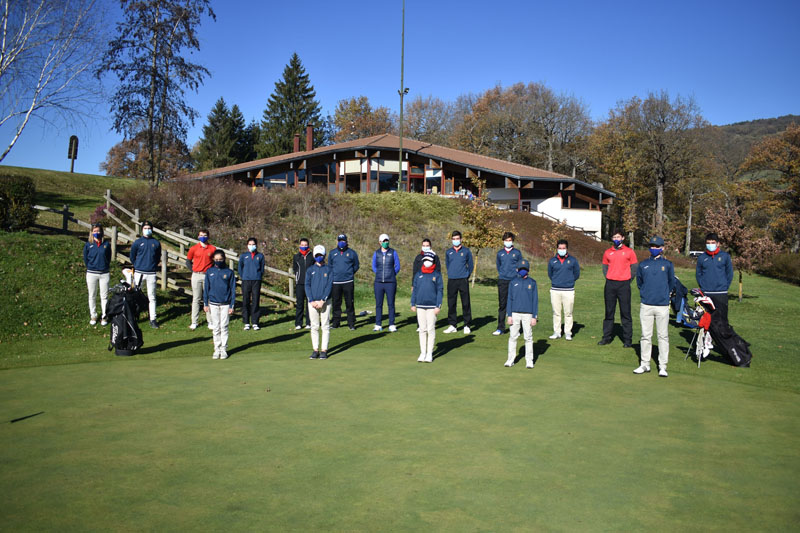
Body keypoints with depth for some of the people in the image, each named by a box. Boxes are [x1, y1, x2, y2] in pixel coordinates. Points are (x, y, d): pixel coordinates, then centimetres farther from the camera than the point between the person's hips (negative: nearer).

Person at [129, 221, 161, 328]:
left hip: (151, 273, 1)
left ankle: (153, 319, 7)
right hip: (139, 273, 0)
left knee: (152, 297, 3)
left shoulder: (156, 243, 6)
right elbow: (132, 256, 13)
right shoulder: (137, 242, 3)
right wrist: (137, 266, 12)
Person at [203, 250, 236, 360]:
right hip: (213, 304, 2)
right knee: (216, 328, 7)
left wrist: (231, 306, -3)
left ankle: (224, 349, 9)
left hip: (225, 304, -2)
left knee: (224, 327, 1)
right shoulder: (209, 272, 4)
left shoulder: (229, 272, -1)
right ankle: (217, 349, 14)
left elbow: (233, 290, 1)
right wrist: (205, 304, 3)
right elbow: (206, 288, 8)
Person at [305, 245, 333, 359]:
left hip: (325, 301, -2)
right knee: (314, 326, 3)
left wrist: (322, 301, -12)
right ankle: (315, 350, 8)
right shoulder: (310, 269, 10)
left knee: (325, 326, -2)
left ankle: (324, 350, 1)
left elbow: (330, 285, -3)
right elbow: (307, 285, 3)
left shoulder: (329, 269, 5)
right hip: (312, 302, 2)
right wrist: (311, 301, -9)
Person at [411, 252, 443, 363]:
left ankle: (429, 353, 4)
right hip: (420, 306, 3)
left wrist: (438, 306, -7)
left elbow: (440, 291, -1)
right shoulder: (418, 275, 10)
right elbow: (414, 289, 13)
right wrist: (413, 304, 7)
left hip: (432, 306, -3)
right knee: (422, 330, 5)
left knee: (431, 329, -2)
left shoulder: (437, 275, 1)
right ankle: (422, 353, 11)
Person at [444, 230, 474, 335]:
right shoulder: (448, 252, 9)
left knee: (466, 303, -2)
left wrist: (466, 275, 7)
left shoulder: (466, 251, 3)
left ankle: (467, 325, 5)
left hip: (463, 280, -2)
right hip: (451, 280, 2)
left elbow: (470, 265, 9)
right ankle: (452, 325, 12)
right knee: (451, 304, 4)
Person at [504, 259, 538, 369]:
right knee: (513, 336, 5)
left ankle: (529, 360, 10)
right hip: (515, 314, 1)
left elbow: (535, 300, 3)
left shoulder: (532, 283, 3)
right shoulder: (513, 283, 6)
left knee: (528, 337, 2)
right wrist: (509, 315, -1)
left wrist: (534, 316, -2)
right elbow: (509, 299, 6)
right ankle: (511, 359, 13)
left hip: (527, 314, -1)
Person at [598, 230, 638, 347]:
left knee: (625, 313, -1)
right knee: (609, 312, 8)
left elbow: (634, 269, 3)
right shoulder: (608, 252, 10)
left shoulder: (629, 252, 2)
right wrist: (609, 279, 6)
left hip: (624, 285, -3)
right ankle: (607, 337, 15)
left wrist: (627, 282, -1)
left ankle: (627, 339, 4)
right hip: (610, 285, 3)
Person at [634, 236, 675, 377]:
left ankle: (662, 366, 6)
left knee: (663, 336, 1)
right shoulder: (643, 264, 8)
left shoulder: (668, 264, 4)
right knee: (646, 336, 6)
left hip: (662, 306, -2)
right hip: (646, 305, 2)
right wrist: (644, 293, 11)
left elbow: (671, 282, 13)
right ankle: (645, 364, 14)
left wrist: (664, 294, 11)